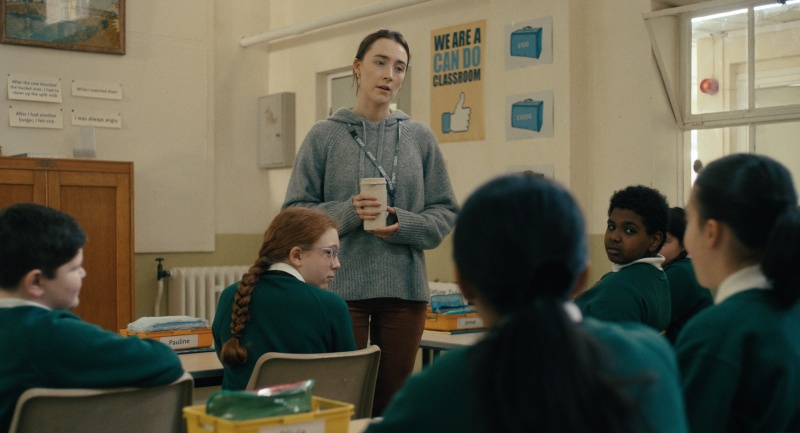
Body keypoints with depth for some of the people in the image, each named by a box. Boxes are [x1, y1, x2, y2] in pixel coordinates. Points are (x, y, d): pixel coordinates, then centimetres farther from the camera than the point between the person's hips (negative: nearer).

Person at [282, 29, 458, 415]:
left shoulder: (420, 137, 7)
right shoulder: (324, 135, 1)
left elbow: (445, 212, 7)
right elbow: (297, 210, -1)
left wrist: (403, 225, -12)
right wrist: (348, 213, -17)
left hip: (406, 287, 2)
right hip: (342, 286, -2)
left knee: (393, 402, 10)